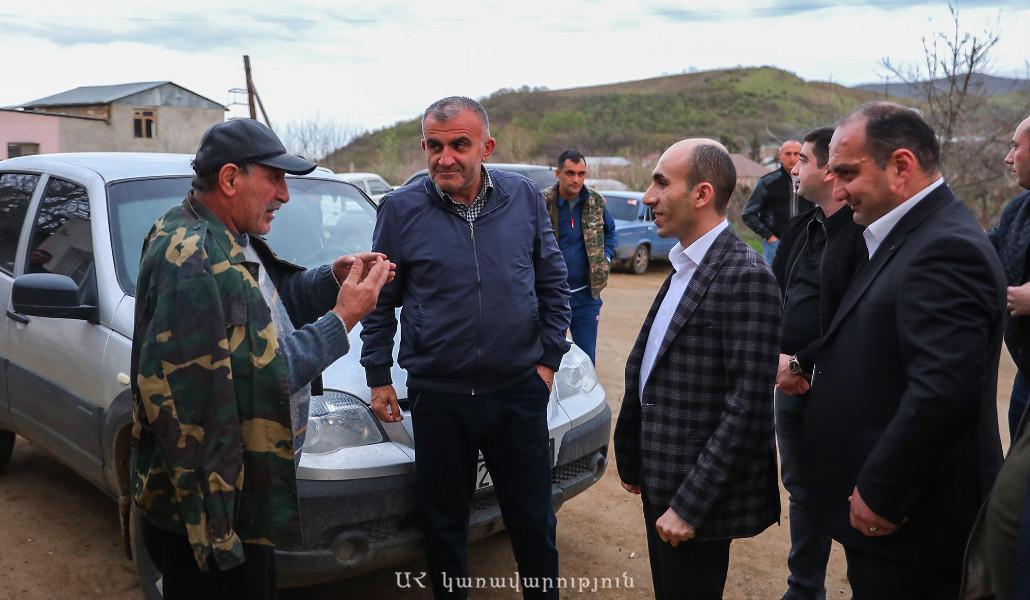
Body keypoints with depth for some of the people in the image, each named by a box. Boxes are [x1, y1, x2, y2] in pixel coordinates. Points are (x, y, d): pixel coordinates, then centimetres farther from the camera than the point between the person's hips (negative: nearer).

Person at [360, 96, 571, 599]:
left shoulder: (525, 198, 0)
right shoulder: (401, 209, -4)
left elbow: (553, 283, 7)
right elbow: (380, 302, 3)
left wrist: (548, 358, 2)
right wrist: (378, 377, 3)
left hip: (519, 391, 1)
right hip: (437, 397, -1)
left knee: (533, 520, 14)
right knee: (443, 523, 13)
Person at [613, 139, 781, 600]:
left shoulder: (745, 277, -20)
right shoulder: (684, 266, 8)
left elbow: (748, 407, -23)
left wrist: (689, 505, -21)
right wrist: (633, 457, 11)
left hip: (698, 493, -8)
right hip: (662, 482, 8)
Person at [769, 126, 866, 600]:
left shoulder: (864, 232, -16)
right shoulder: (799, 228, 10)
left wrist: (802, 363, -16)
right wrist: (779, 360, -3)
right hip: (791, 383, 8)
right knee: (801, 490, 18)